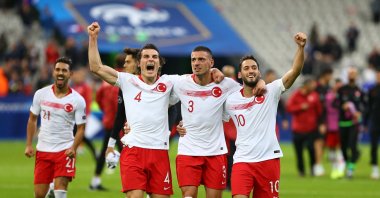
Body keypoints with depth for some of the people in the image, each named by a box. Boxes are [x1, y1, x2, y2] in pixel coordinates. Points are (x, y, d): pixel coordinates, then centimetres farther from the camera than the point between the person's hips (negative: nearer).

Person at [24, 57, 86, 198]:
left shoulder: (77, 100, -6)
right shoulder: (41, 94, 1)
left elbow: (81, 128, -3)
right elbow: (32, 119, 11)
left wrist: (73, 148, -19)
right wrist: (29, 145, 5)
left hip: (65, 150, -3)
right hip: (43, 149, 3)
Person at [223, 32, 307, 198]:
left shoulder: (271, 92, -1)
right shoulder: (230, 100, 4)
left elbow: (295, 71, -13)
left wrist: (301, 47, -26)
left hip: (269, 159, 0)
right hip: (243, 161, 0)